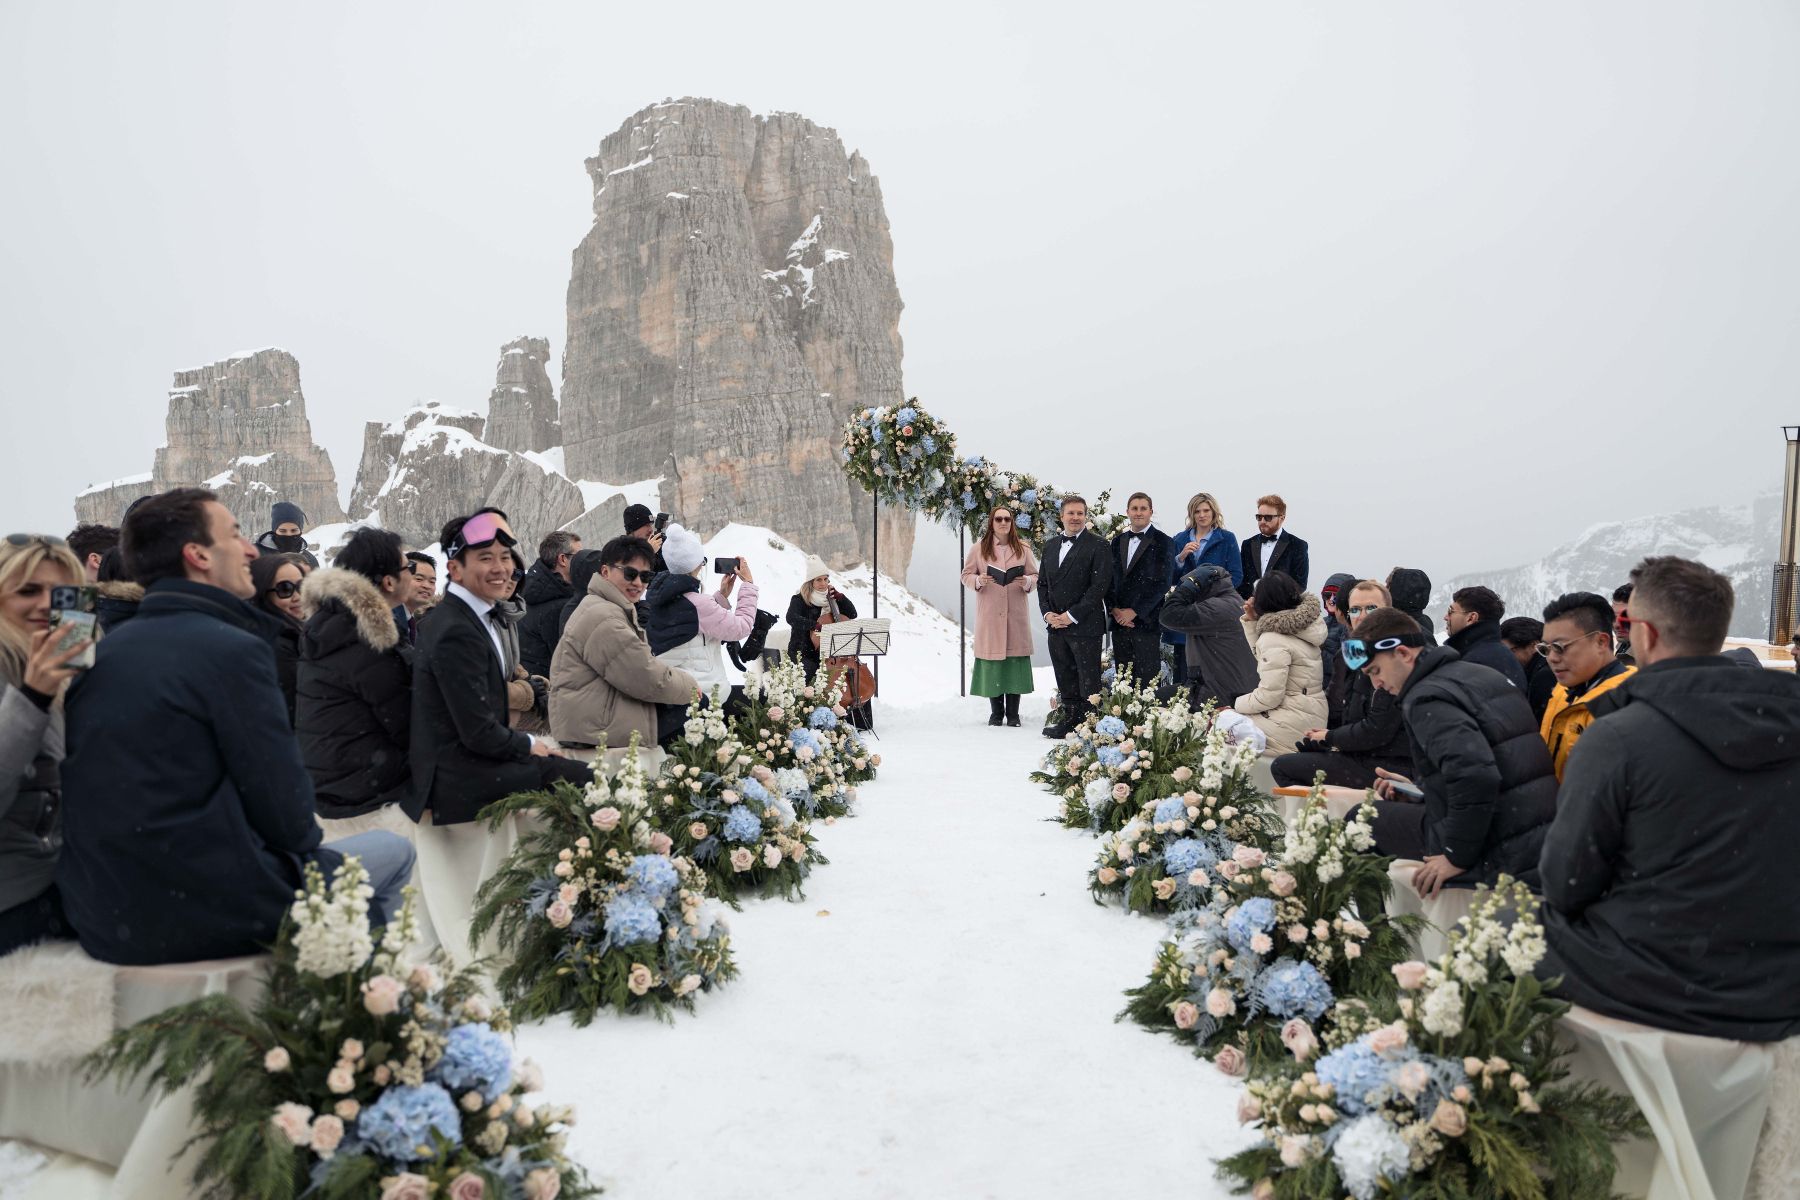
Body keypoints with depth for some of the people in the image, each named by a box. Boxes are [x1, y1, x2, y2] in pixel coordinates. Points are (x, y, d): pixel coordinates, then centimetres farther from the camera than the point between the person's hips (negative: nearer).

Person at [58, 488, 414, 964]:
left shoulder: (101, 651, 7)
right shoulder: (233, 648, -17)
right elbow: (285, 813, -15)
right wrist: (305, 837, 8)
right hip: (202, 916, -8)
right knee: (394, 852, 12)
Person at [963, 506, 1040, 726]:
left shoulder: (1023, 548, 9)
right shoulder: (978, 548, 5)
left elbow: (1036, 576, 10)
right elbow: (966, 575, 6)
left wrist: (1027, 582, -12)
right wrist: (978, 581, -15)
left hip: (1016, 615, 1)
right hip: (989, 615, -1)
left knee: (1015, 661, -1)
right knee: (992, 660, -1)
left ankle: (1013, 713, 8)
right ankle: (996, 712, 12)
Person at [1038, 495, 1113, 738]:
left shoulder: (1097, 545, -6)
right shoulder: (1050, 545, 14)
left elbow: (1100, 585, -12)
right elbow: (1042, 582, 17)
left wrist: (1073, 615, -14)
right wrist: (1047, 613, 1)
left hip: (1085, 626, -6)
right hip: (1056, 625, 6)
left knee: (1088, 681, -2)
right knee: (1065, 679, 12)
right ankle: (1070, 720, 22)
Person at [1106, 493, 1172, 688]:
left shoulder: (1162, 542, -1)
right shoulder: (1117, 540, 16)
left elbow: (1162, 583, -8)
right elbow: (1109, 578, 14)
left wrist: (1135, 611, -11)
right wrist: (1114, 609, -2)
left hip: (1146, 621, -4)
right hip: (1118, 620, 5)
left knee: (1147, 679, -5)